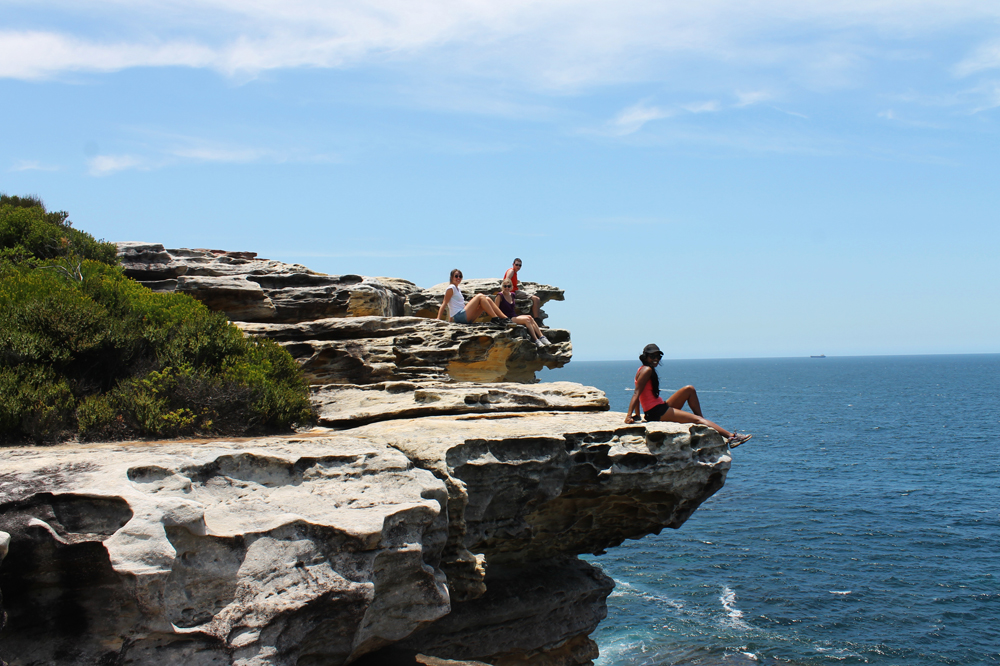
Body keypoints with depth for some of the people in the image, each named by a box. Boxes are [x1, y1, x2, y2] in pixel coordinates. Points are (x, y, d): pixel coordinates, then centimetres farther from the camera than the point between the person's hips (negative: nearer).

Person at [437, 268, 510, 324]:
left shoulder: (458, 289, 23)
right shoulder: (451, 288, -3)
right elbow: (444, 304, -9)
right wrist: (438, 319, -14)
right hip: (458, 317, -9)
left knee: (487, 299, 1)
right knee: (480, 296, -15)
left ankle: (505, 318, -7)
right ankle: (495, 318, -21)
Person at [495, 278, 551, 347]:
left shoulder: (512, 295, 17)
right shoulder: (499, 296, -4)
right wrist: (505, 317, -17)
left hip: (515, 316, 7)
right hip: (508, 319, -7)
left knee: (530, 318, -21)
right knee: (527, 319, -27)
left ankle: (542, 337, -30)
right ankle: (536, 341, -32)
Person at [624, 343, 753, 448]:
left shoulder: (643, 370, 16)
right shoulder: (647, 370, -13)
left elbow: (638, 396, 16)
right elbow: (636, 394, -20)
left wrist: (637, 415, 14)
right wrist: (628, 416, -27)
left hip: (662, 407, 10)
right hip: (656, 412, -10)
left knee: (689, 390, 13)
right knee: (696, 419, -15)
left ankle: (702, 421, 8)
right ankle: (731, 437, -21)